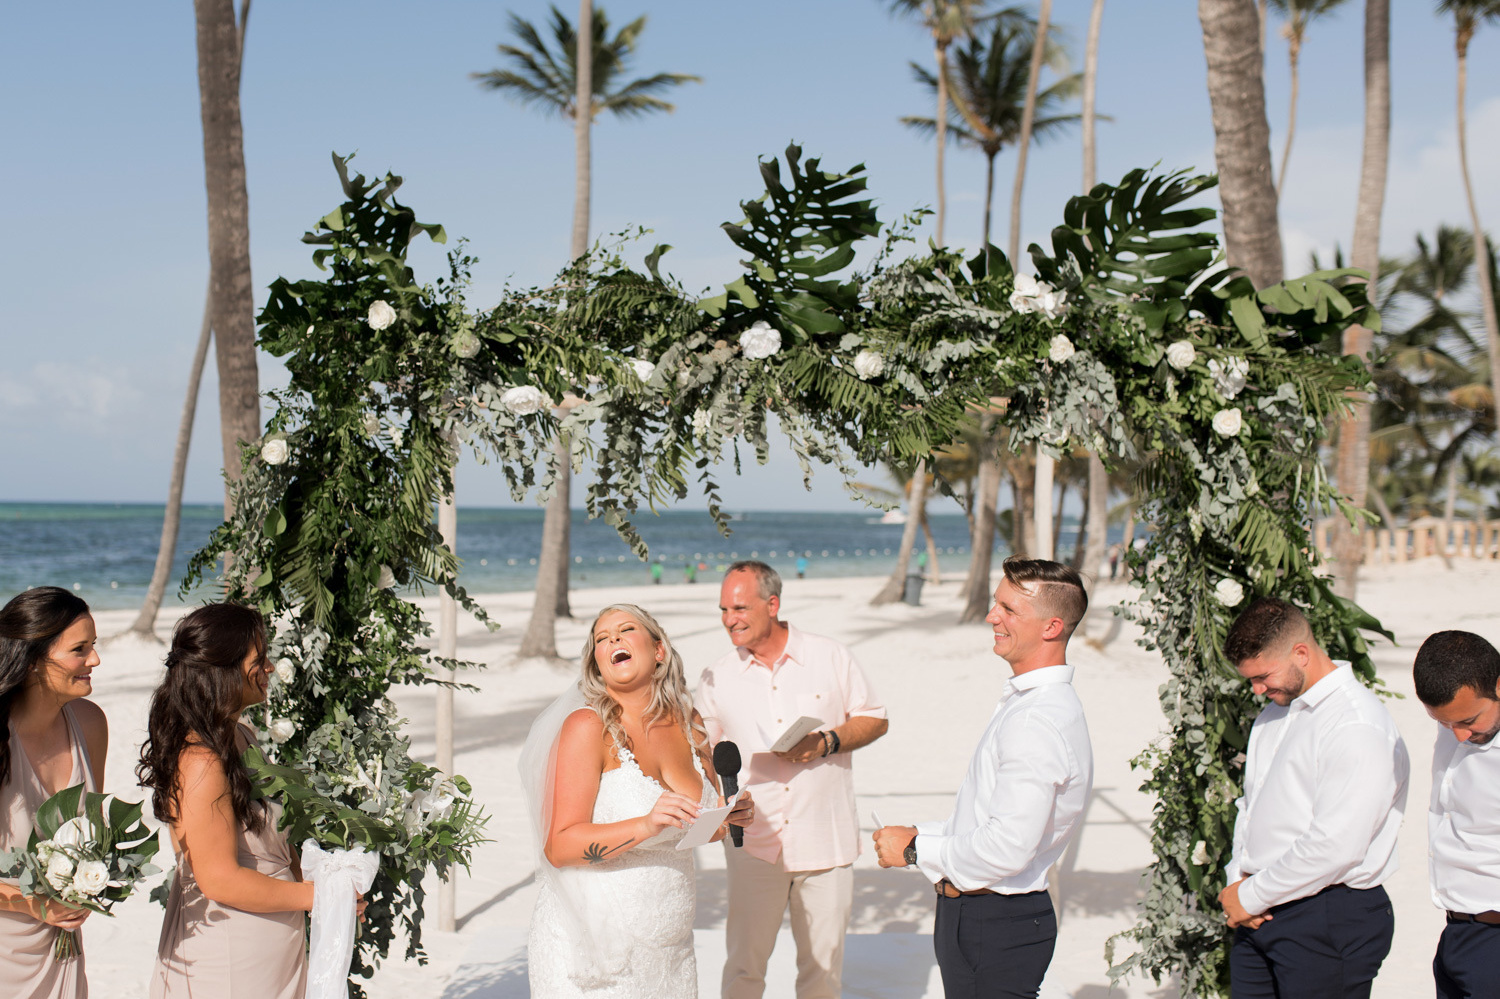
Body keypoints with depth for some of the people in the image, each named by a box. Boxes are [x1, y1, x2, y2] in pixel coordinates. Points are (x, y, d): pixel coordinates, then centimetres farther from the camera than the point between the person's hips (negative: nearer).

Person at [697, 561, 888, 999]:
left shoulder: (831, 657, 0)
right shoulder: (717, 677, 4)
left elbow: (875, 720, 6)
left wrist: (827, 742, -11)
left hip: (825, 840, 0)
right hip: (753, 844, 1)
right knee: (743, 964, 2)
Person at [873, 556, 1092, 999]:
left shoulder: (1038, 722, -22)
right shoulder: (1025, 702, 11)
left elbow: (1006, 850, -26)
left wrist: (915, 850, -14)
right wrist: (919, 832, 7)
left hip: (997, 930, -10)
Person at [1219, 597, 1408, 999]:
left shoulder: (1359, 728, -16)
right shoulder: (1275, 713, 14)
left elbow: (1334, 847, -21)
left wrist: (1251, 897, -12)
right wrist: (1238, 878, 3)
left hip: (1329, 919, -8)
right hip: (1260, 913, 8)